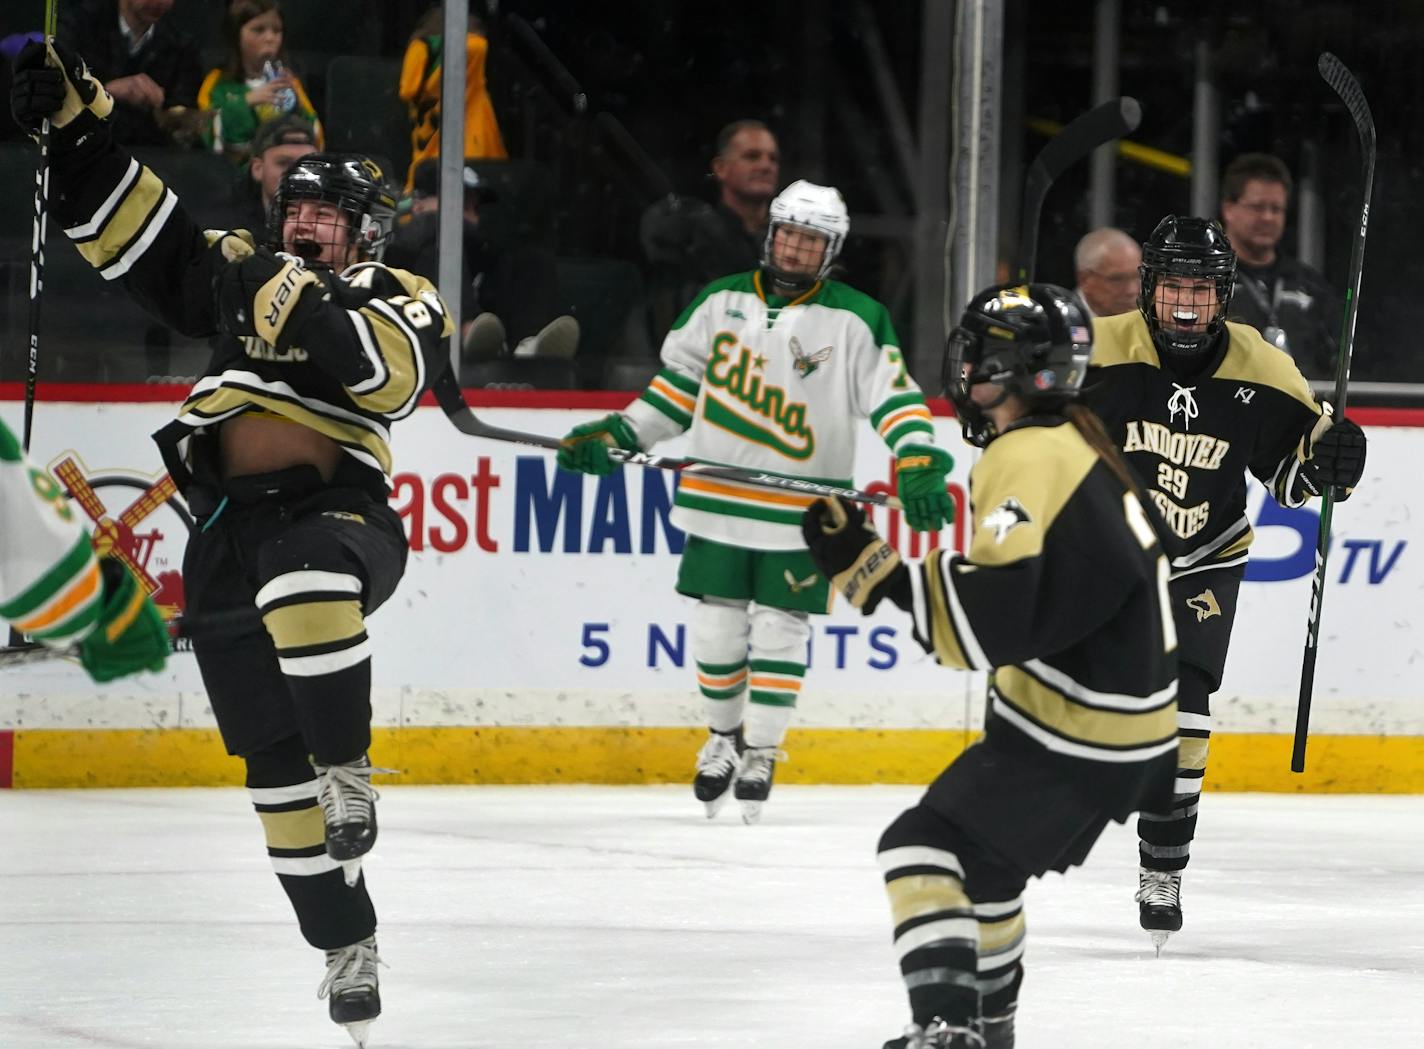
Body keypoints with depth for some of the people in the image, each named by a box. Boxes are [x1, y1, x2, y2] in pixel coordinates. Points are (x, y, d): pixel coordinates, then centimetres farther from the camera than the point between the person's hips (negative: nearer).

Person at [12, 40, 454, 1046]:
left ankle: (350, 772, -26)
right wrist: (73, 119, 6)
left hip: (335, 503, -5)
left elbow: (392, 368, -15)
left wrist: (298, 302, -21)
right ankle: (346, 941, 12)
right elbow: (132, 226, 15)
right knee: (273, 764, 3)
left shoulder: (398, 298, 6)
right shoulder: (238, 272, 19)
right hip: (229, 526, 5)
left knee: (303, 586, -42)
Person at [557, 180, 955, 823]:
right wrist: (615, 436, 5)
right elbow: (677, 383, 13)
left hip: (802, 509, -3)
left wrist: (919, 467, -24)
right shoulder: (722, 302, 5)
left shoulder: (855, 320, -5)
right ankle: (724, 736, 28)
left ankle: (761, 753, 13)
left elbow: (895, 395, -10)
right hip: (720, 497, 3)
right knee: (716, 626, 6)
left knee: (780, 629, -1)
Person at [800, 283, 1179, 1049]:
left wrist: (867, 566, -26)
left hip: (1072, 739, -10)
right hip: (1125, 723, 10)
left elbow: (983, 626, -28)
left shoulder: (1028, 460, -20)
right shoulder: (1080, 442, 11)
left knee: (924, 845, -10)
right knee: (982, 860, 26)